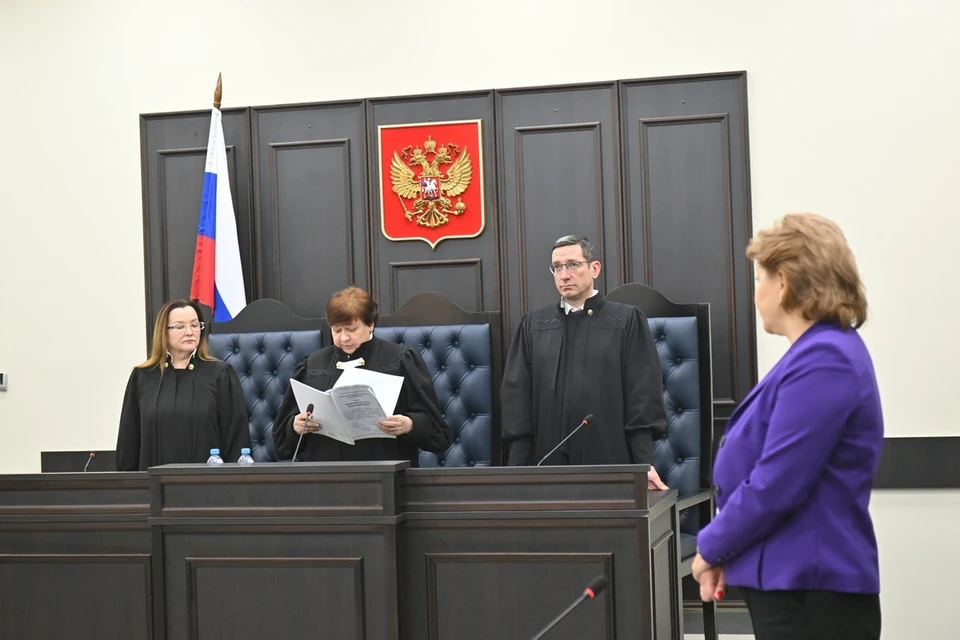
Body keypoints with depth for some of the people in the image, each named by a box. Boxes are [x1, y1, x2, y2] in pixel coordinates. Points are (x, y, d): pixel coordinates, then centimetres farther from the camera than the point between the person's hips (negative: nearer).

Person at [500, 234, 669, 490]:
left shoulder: (627, 320, 5)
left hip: (611, 464, -2)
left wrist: (644, 463, -9)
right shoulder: (533, 325, 12)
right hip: (546, 466, 2)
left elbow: (643, 395, 0)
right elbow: (516, 395, 8)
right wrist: (517, 467, -1)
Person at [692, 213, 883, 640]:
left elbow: (775, 485, -22)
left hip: (810, 591, -10)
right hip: (792, 581, 10)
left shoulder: (822, 361, -19)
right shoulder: (819, 352, 14)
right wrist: (725, 552, 10)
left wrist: (711, 547, -8)